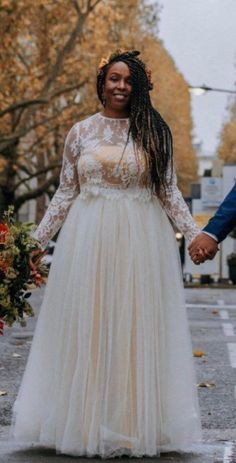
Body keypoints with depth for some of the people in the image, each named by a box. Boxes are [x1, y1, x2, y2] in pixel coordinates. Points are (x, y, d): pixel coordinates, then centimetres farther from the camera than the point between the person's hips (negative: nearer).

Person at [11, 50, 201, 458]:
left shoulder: (153, 132, 6)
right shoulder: (81, 132, 7)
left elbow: (168, 191, 7)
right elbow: (65, 192, 9)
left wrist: (194, 234, 1)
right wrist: (39, 237, 6)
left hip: (141, 240, 0)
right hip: (90, 239, 0)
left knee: (137, 326, 2)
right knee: (87, 328, 2)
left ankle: (138, 422, 10)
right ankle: (87, 421, 10)